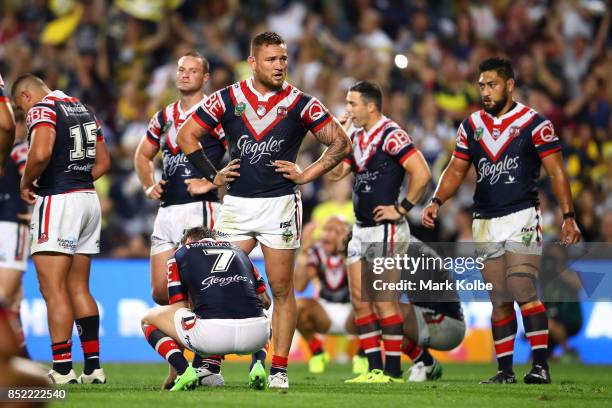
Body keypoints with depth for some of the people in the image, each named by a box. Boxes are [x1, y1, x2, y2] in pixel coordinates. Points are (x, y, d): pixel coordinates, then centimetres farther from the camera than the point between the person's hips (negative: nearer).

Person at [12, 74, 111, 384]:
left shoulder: (41, 110, -8)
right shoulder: (82, 109, 18)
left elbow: (41, 153, -24)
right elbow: (103, 162, 20)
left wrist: (26, 183, -8)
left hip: (57, 202, -8)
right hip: (89, 199, 8)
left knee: (53, 289, -7)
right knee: (78, 288, 13)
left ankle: (62, 369, -11)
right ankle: (93, 367, 11)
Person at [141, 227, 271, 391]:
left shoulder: (179, 255, 22)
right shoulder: (237, 250, 30)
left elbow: (178, 309, 21)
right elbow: (265, 300, 31)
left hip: (213, 332, -3)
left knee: (149, 319, 24)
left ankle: (184, 371, 0)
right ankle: (257, 364, 12)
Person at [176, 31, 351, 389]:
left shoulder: (299, 103, -2)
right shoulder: (228, 99, 1)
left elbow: (341, 143, 2)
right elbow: (187, 135, 10)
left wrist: (308, 174, -5)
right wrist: (213, 175, 4)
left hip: (280, 204, -1)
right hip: (236, 204, 1)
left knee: (282, 289, 2)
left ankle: (279, 369, 5)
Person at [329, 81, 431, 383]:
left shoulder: (391, 135, -14)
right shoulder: (356, 136, 13)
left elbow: (421, 174, -21)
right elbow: (335, 173, 9)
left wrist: (401, 208, -15)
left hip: (385, 229, -9)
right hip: (361, 229, 9)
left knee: (384, 300, -7)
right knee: (359, 299, 8)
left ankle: (393, 371, -1)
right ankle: (374, 368, 13)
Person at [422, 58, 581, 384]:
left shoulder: (533, 123, -4)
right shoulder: (471, 126, 10)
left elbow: (556, 172, -4)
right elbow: (456, 170, 14)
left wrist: (568, 217, -11)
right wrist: (436, 202, -2)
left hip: (521, 217, -5)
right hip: (485, 223, 5)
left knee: (523, 291, -17)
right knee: (499, 300, 6)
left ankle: (541, 365, -14)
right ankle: (504, 370, 10)